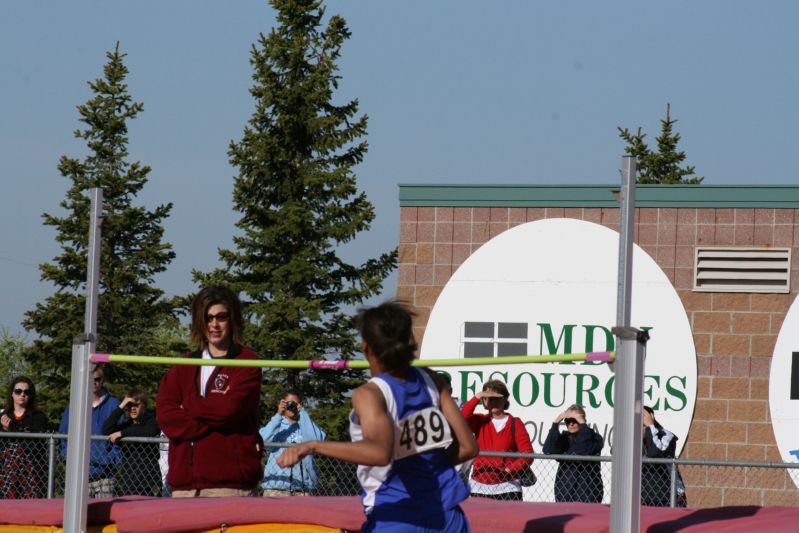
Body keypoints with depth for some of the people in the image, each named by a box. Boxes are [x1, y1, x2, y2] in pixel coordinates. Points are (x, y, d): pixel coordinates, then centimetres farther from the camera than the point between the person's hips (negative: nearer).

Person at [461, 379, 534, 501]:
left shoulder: (515, 424, 1)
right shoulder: (480, 422, 9)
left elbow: (527, 454, -5)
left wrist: (509, 470, -17)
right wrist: (477, 397, -12)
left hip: (507, 488, -3)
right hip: (480, 488, 3)